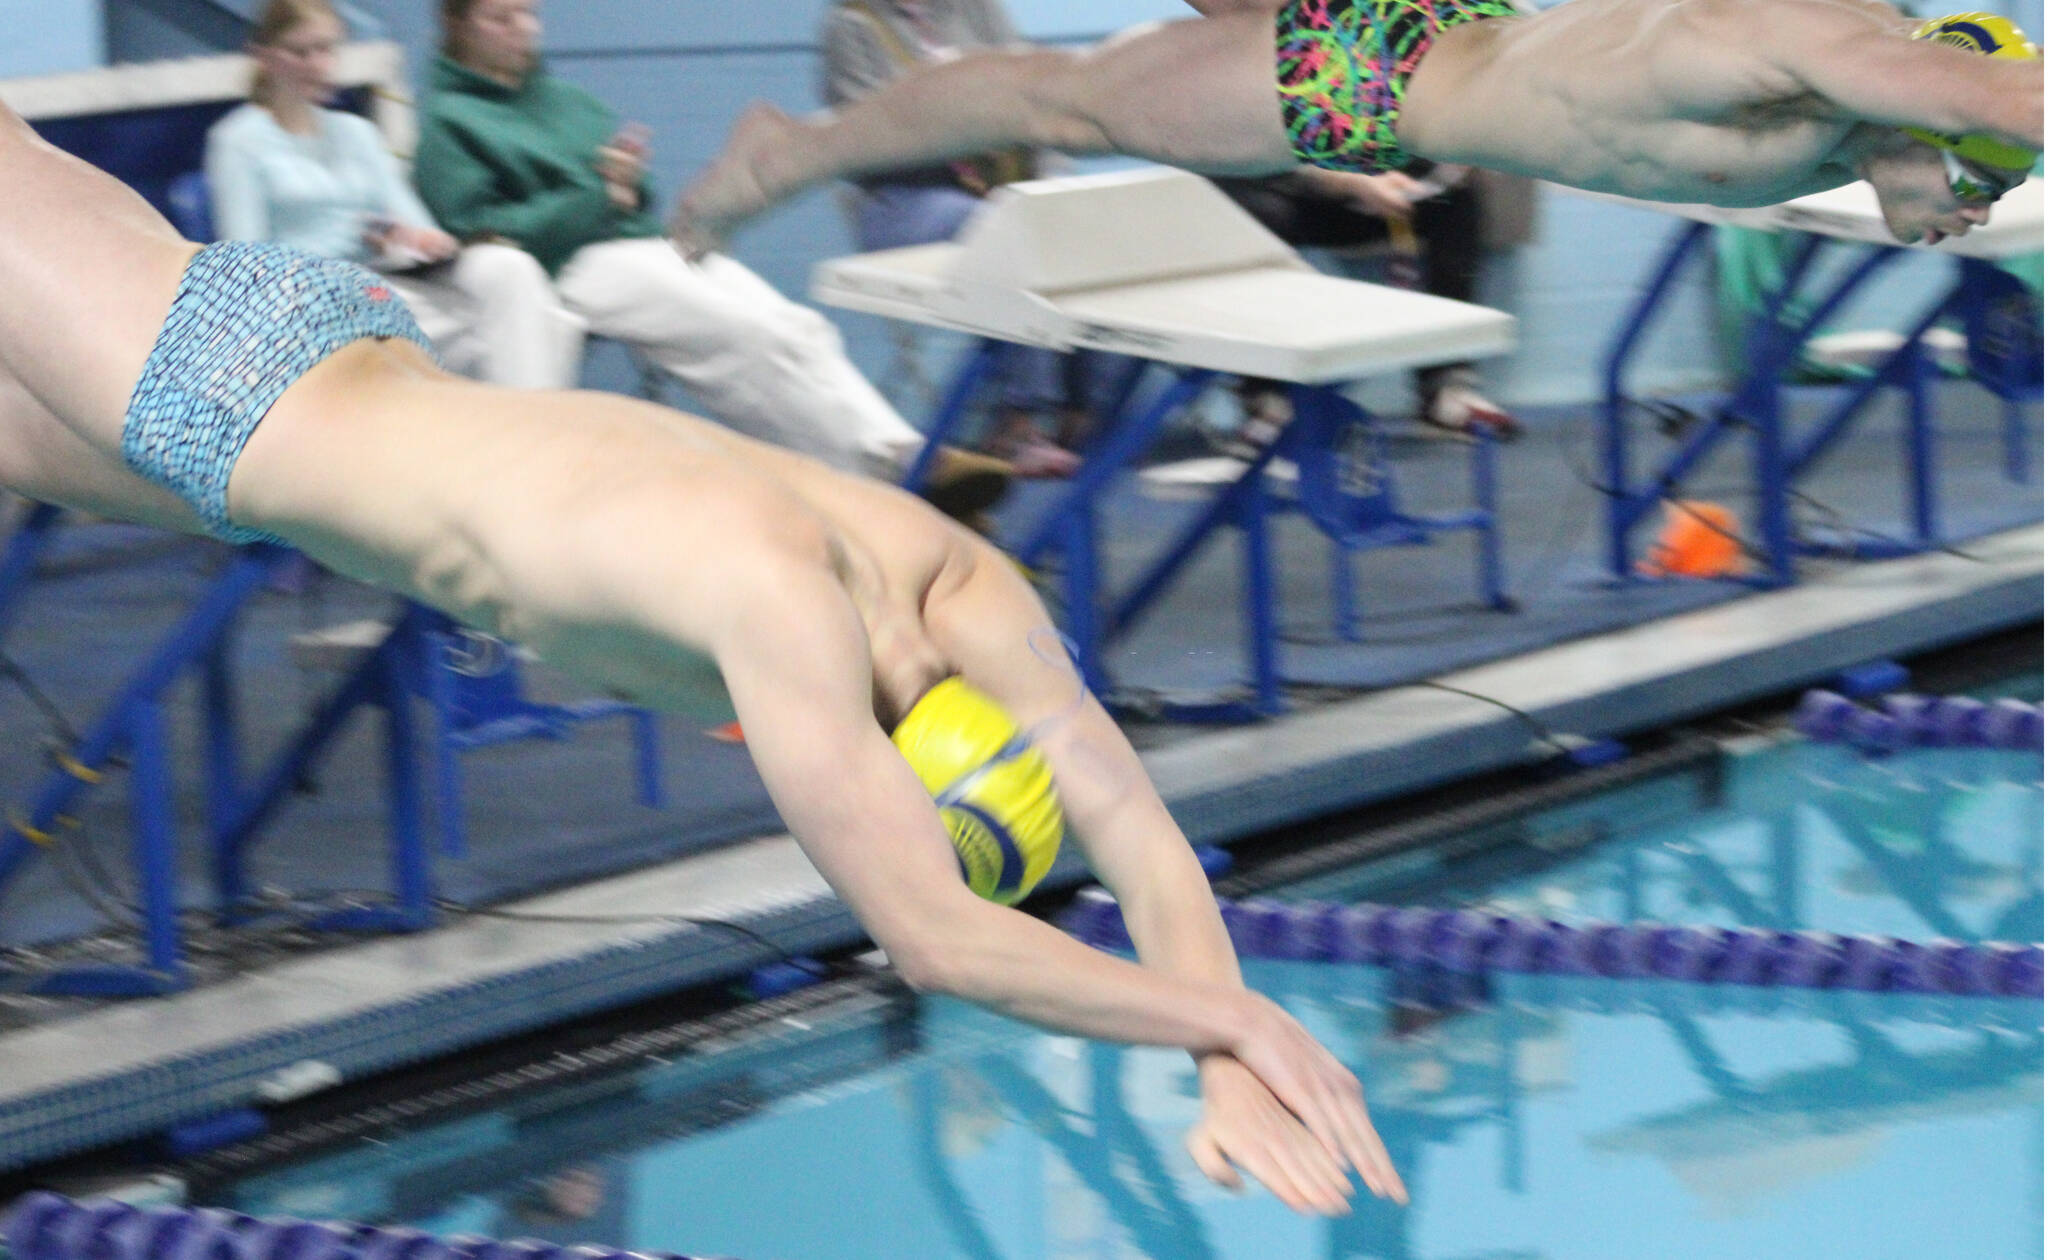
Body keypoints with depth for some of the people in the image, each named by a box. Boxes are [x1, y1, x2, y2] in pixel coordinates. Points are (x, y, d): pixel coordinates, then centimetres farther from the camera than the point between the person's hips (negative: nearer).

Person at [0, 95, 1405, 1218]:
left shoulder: (972, 592, -21)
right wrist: (1233, 1015, -46)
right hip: (214, 386, -6)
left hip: (362, 351, 6)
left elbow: (1146, 841, -16)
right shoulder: (786, 600, -43)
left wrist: (1228, 1068, -31)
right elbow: (929, 941, -46)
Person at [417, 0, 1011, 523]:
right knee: (750, 332, -26)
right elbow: (477, 230, -8)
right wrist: (594, 199, -14)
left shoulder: (562, 100, 26)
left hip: (650, 241, 7)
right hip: (575, 266, -7)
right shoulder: (447, 121, 5)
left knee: (798, 327, -16)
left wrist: (628, 184, -2)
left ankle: (907, 454, -27)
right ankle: (883, 471, -28)